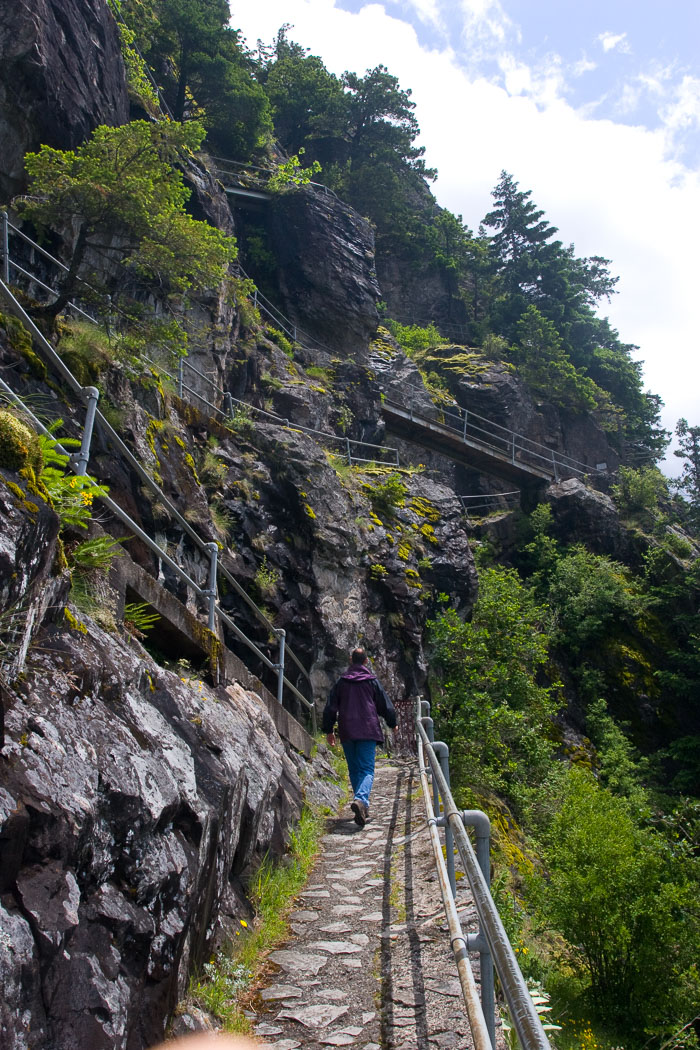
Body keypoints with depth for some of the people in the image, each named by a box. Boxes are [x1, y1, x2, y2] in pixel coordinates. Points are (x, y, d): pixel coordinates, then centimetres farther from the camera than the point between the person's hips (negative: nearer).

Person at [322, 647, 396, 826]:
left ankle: (363, 808, 15)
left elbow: (330, 708, 8)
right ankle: (361, 799, -31)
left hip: (347, 733, 2)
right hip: (368, 731, -2)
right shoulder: (372, 681, 4)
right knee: (367, 769, -6)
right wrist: (392, 724, 24)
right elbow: (385, 705, 7)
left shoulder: (341, 682, 8)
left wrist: (328, 730, 17)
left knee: (354, 770, 14)